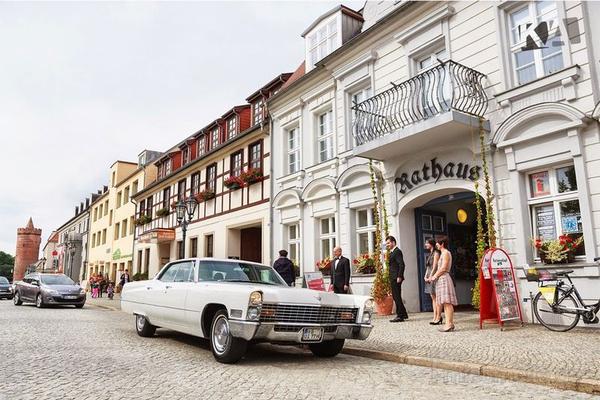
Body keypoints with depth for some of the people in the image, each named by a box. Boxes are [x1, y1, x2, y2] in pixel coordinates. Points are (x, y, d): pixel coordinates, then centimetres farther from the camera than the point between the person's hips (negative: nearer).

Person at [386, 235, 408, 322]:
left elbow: (402, 264, -19)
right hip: (393, 279, 10)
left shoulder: (397, 251, -12)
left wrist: (399, 277, -22)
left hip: (396, 278, -10)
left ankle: (400, 316, 0)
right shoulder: (392, 252, 18)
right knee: (396, 297, 15)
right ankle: (403, 314, 23)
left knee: (397, 297, -6)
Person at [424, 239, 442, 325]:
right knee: (433, 298, 8)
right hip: (429, 277, 9)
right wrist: (426, 276, 5)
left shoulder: (436, 253, -7)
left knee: (436, 298, -6)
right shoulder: (429, 254, 19)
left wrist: (430, 277, -15)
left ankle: (438, 318, -3)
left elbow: (434, 266, -13)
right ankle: (435, 317, 10)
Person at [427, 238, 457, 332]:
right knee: (445, 303, 8)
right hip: (441, 279, 10)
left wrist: (435, 276, -9)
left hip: (444, 278, -10)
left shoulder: (446, 253, -8)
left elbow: (443, 268, -16)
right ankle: (448, 323, 9)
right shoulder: (443, 253, 22)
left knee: (447, 303, -12)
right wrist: (433, 276, 10)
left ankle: (450, 324, -14)